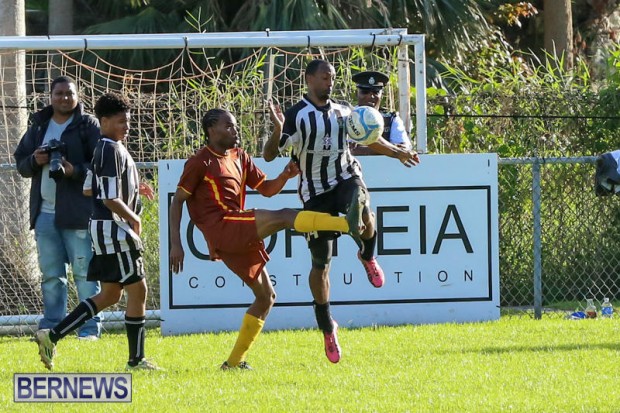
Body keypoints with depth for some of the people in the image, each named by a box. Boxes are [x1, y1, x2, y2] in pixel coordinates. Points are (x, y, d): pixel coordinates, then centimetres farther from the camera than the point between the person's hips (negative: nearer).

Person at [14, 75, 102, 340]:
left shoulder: (88, 126, -1)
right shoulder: (39, 126, 15)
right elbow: (20, 163, 17)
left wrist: (76, 171, -23)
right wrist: (35, 161, -5)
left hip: (77, 213, -5)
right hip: (45, 212, 5)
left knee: (84, 272, -5)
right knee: (50, 274, 9)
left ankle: (90, 328, -3)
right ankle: (52, 326, 14)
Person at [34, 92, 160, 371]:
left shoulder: (103, 149, 14)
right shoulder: (112, 151, -16)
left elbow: (88, 189, 19)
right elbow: (110, 199, -21)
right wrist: (134, 220, -8)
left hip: (105, 229, 10)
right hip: (113, 227, -10)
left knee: (110, 295, 14)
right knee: (137, 290, -3)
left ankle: (52, 335, 10)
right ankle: (136, 359, 3)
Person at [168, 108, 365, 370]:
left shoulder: (239, 157, 21)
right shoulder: (200, 162, -1)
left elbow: (267, 189, 23)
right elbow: (177, 201, -1)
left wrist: (285, 176, 0)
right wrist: (176, 244, -9)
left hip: (239, 238, 9)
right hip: (220, 228, -9)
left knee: (266, 297, 10)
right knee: (282, 217, -24)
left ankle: (234, 362, 13)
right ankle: (347, 223, -40)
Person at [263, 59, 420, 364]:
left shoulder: (342, 112, 10)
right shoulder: (296, 116, -6)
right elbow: (268, 155, -10)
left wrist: (397, 153, 39)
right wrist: (277, 131, -30)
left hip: (346, 178, 2)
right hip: (315, 191, -2)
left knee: (363, 217, -34)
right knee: (320, 262, 0)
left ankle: (368, 257, 1)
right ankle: (326, 327, 16)